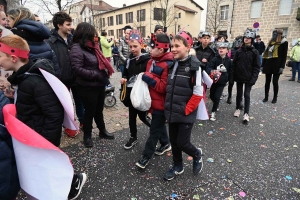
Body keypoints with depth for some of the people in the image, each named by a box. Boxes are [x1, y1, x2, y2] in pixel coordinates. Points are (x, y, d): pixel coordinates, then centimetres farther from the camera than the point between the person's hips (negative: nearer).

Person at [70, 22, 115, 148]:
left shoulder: (92, 46, 11)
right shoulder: (77, 49, -16)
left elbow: (101, 62, 18)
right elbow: (77, 69, -24)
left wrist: (105, 74, 3)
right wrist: (96, 75, -22)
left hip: (100, 85, 8)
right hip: (88, 87, -8)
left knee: (99, 110, 20)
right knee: (90, 112, 6)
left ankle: (102, 131, 37)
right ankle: (87, 136, 27)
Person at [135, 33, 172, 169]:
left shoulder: (168, 65, -21)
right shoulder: (152, 61, 7)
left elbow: (164, 87, -27)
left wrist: (149, 79, -26)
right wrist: (145, 78, 1)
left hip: (161, 103, -9)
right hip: (153, 101, 9)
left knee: (154, 130, 2)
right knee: (159, 124, 23)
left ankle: (147, 156, 14)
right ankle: (165, 144, 44)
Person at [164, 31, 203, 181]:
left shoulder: (194, 66, -14)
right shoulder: (172, 65, 6)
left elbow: (198, 93, -16)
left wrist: (186, 110, -13)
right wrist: (168, 106, 9)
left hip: (185, 114, -6)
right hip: (172, 112, 6)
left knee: (182, 143, 2)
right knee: (173, 141, 16)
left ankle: (197, 155, 35)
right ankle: (177, 166, 38)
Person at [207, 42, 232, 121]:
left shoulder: (228, 61, -4)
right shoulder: (214, 59, -10)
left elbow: (230, 71, 8)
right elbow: (208, 68, -23)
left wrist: (227, 79, 3)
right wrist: (212, 71, -43)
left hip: (222, 82, -1)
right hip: (213, 80, 1)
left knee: (217, 97, -9)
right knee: (212, 96, 15)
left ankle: (213, 112, 7)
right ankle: (216, 105, 46)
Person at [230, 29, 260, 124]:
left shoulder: (254, 52, -3)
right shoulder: (238, 51, 2)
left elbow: (256, 67, -4)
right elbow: (234, 65, 2)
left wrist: (253, 78, -14)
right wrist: (231, 77, -2)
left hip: (248, 78, -2)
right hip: (239, 77, 2)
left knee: (246, 95, -3)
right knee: (239, 94, 13)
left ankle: (246, 114, 3)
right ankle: (238, 109, 30)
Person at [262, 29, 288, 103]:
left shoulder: (284, 43, -2)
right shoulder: (271, 42, 13)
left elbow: (284, 56, -4)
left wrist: (282, 67, -12)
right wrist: (263, 65, 10)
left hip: (276, 65, -4)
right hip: (268, 64, 4)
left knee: (275, 82, -1)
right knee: (267, 81, 7)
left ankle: (275, 97, 14)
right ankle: (266, 97, 17)